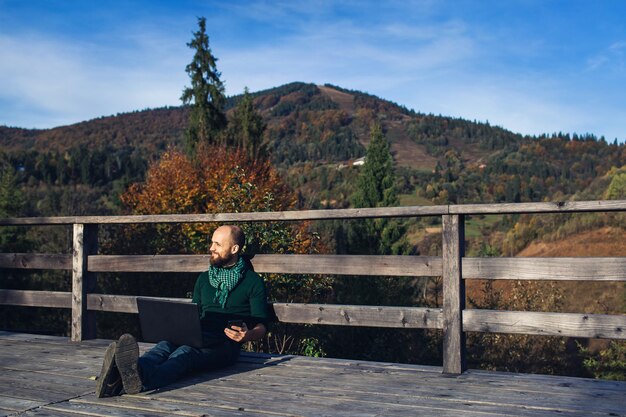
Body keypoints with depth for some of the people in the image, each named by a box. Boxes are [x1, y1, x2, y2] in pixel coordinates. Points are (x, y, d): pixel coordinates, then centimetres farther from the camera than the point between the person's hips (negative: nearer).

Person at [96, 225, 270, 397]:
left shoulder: (253, 281, 9)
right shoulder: (204, 279, 25)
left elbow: (261, 326, 4)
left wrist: (247, 335, -20)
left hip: (226, 345, -4)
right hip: (198, 339, 5)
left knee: (186, 352, -36)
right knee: (165, 345, -30)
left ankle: (141, 379, -67)